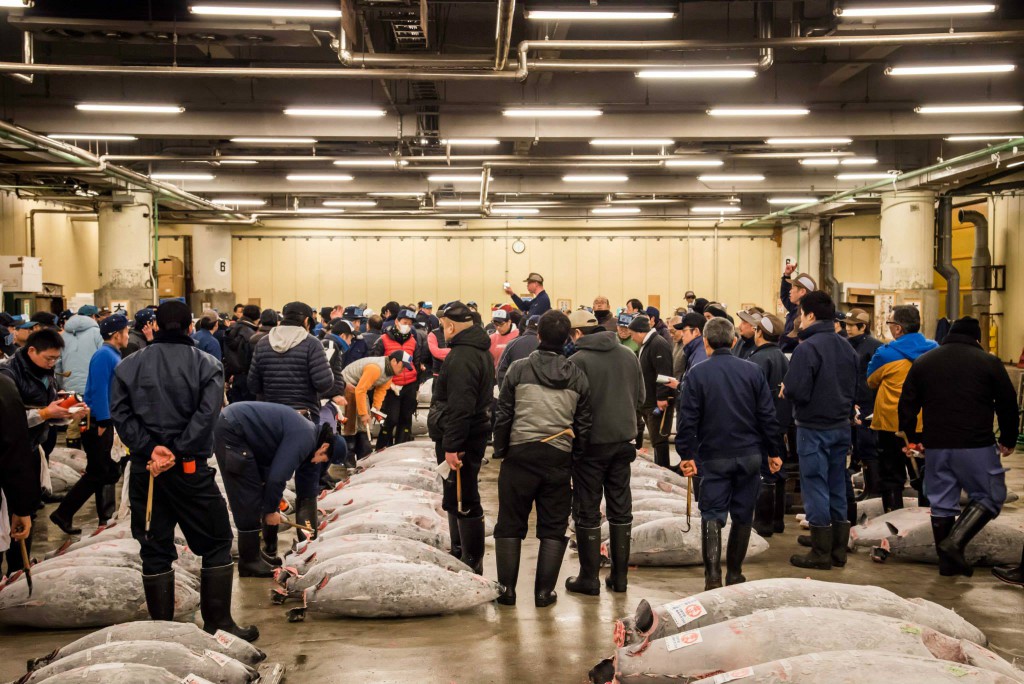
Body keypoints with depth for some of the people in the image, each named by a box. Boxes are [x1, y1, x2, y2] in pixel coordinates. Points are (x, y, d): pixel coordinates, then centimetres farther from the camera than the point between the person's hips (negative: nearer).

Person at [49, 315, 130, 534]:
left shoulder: (113, 355, 11)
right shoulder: (104, 355, -18)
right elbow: (99, 390, -23)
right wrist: (101, 423, -23)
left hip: (106, 421, 10)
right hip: (97, 423, -10)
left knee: (104, 470, 16)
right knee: (97, 473, -7)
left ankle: (105, 516, 26)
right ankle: (63, 514, -3)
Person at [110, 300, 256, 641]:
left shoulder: (129, 366, 5)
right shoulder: (207, 364, -2)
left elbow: (121, 414, -6)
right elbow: (206, 415, -15)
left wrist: (149, 447, -13)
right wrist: (176, 451, -16)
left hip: (145, 468, 3)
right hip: (190, 469, -3)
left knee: (155, 550, 9)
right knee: (216, 543, 9)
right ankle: (218, 622, 8)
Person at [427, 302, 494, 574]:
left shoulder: (462, 357, -20)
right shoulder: (481, 350, 15)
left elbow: (459, 408, -26)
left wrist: (451, 445, -26)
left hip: (459, 439, -11)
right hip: (475, 435, 11)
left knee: (463, 502, -6)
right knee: (458, 499, 21)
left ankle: (472, 562, -1)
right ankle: (460, 553, 32)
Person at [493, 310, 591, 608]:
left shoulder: (519, 369, -5)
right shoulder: (577, 377, 2)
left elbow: (503, 415, -2)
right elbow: (584, 424, 6)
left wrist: (500, 450, 9)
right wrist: (576, 456, 17)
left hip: (521, 455, -1)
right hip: (559, 459, 1)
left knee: (510, 525, 10)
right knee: (553, 527, 10)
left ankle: (506, 588, 11)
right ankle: (544, 591, 9)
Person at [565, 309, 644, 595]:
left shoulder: (578, 361, -16)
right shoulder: (629, 355, 3)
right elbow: (640, 397, 10)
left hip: (591, 443, -5)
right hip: (623, 440, 5)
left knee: (587, 510, 5)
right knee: (620, 507, 13)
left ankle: (589, 577, 8)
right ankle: (619, 575, 18)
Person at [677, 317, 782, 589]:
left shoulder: (697, 374, -6)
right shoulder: (753, 371, 0)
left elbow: (688, 419, -8)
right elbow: (767, 415, 2)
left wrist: (687, 454, -2)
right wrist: (773, 452, 10)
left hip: (714, 457, -2)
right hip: (749, 455, 2)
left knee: (712, 515, 1)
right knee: (742, 516, 13)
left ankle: (712, 575, -14)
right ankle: (734, 573, 20)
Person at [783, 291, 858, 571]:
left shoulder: (807, 349, -17)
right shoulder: (846, 347, 8)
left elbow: (796, 392, -21)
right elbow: (853, 387, 15)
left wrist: (785, 389, -1)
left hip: (814, 429, -7)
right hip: (841, 426, 7)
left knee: (815, 488, 0)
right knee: (837, 488, 14)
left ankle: (821, 554, 5)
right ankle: (838, 550, 20)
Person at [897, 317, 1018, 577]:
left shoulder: (923, 362, 9)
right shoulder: (988, 362, -2)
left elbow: (906, 405, 10)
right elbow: (1008, 404, 1)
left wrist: (913, 437, 20)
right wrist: (1008, 440, 13)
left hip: (935, 446, 4)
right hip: (975, 445, -4)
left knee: (942, 502, 12)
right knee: (989, 496, 7)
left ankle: (948, 562, 15)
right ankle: (955, 542, -11)